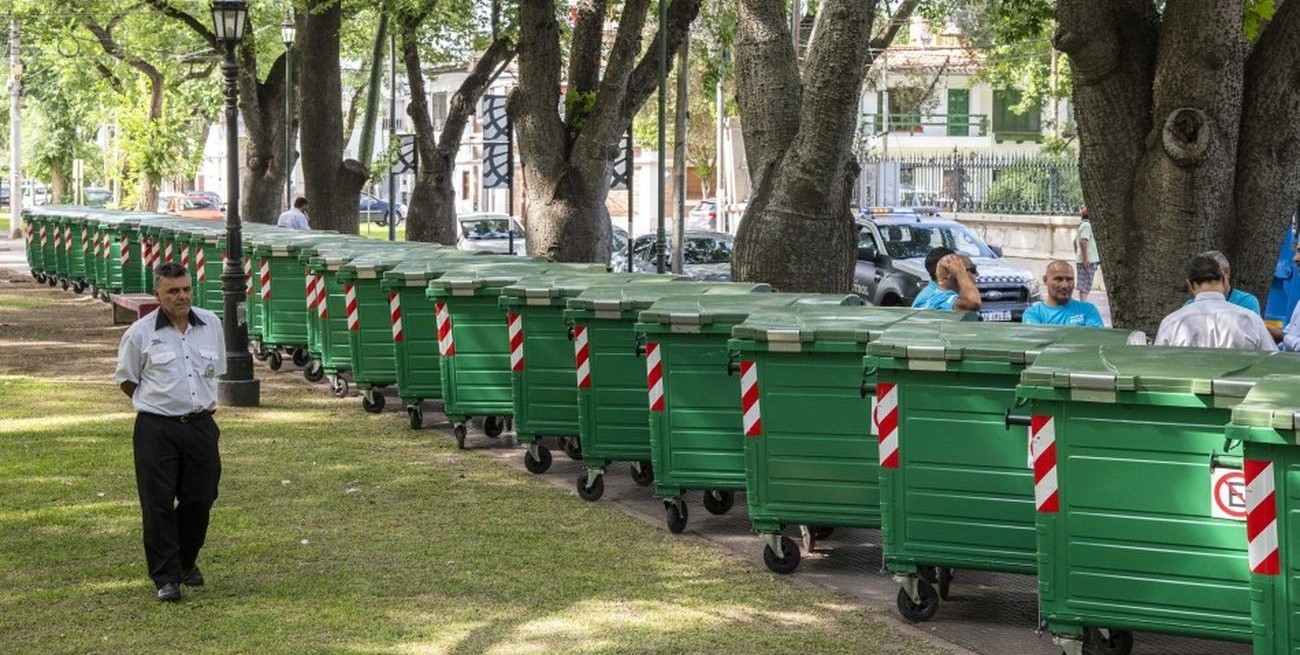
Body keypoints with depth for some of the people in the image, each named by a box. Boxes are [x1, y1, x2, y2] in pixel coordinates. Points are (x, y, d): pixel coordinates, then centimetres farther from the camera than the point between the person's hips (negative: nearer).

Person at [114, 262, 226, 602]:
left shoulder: (211, 324, 6)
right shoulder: (140, 333, -6)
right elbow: (127, 381, 5)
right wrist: (159, 403, 8)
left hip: (201, 424, 4)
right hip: (156, 430, -4)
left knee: (200, 498, 8)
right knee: (158, 504, -4)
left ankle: (186, 562, 29)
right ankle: (166, 577, 2)